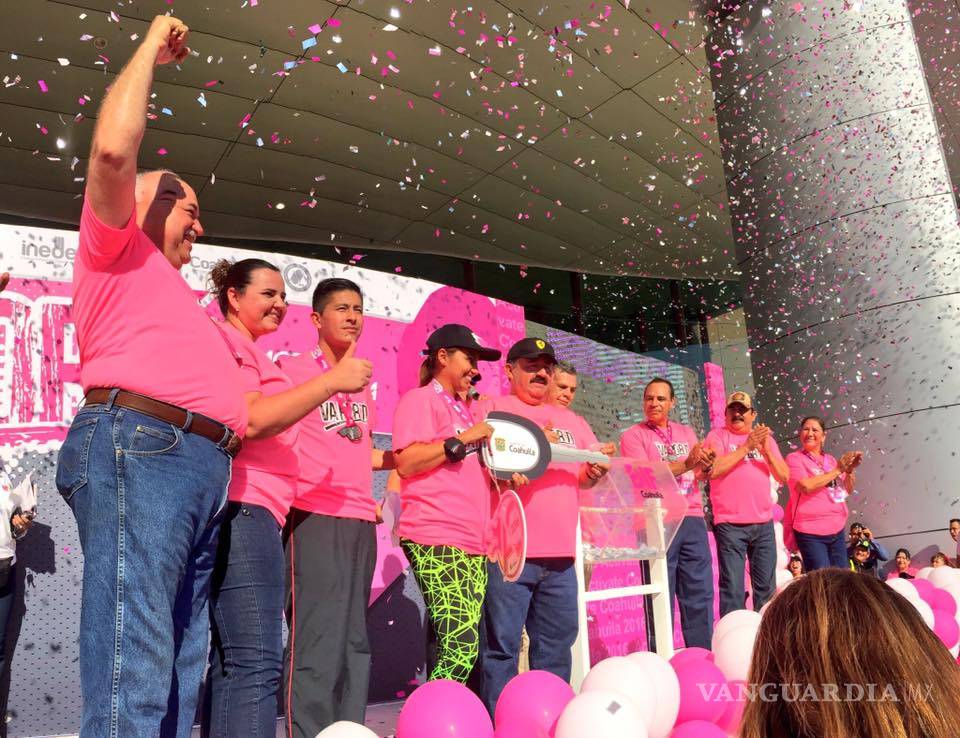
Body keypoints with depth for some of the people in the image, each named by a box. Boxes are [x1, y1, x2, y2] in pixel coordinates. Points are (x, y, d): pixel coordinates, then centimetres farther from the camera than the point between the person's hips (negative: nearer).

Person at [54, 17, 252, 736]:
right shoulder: (116, 244, 12)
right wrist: (151, 49, 6)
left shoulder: (178, 298, 34)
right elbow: (113, 149, -7)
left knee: (177, 675, 8)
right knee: (132, 673, -14)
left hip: (203, 466, 9)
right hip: (138, 444, -9)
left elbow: (230, 400, 29)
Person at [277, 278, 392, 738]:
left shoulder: (363, 381, 20)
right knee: (318, 640, -12)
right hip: (315, 518, -7)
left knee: (354, 641, 9)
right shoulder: (292, 368, 1)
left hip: (361, 521, 7)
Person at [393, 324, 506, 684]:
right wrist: (462, 440, -12)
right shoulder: (420, 399, -1)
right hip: (436, 540, -9)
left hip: (473, 544, 9)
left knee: (462, 647, 5)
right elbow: (405, 463, -14)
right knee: (461, 646, -15)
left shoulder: (464, 410, 25)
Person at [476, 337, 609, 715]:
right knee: (502, 646, -2)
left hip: (560, 551, 6)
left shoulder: (570, 420, 21)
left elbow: (586, 473, 22)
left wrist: (594, 472, -1)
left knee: (556, 645, 12)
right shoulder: (492, 409, 2)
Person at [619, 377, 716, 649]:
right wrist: (686, 464, -19)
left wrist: (706, 463, -12)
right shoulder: (634, 435, 2)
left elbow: (702, 474, 12)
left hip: (693, 520, 5)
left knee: (700, 592, 5)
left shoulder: (687, 433, 18)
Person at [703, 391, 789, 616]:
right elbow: (713, 470, -14)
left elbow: (783, 476, 7)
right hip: (730, 524, -4)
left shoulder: (766, 438, 16)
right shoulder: (717, 436, 3)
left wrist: (766, 450, -8)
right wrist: (746, 447, -12)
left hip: (764, 523, 5)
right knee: (733, 588, -7)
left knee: (766, 587, 7)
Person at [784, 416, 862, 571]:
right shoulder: (794, 458, -4)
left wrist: (850, 470, -4)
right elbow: (806, 486, -20)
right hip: (811, 532, -6)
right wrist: (837, 470, -13)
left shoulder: (830, 460, 14)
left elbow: (847, 490, 14)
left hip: (837, 530, 6)